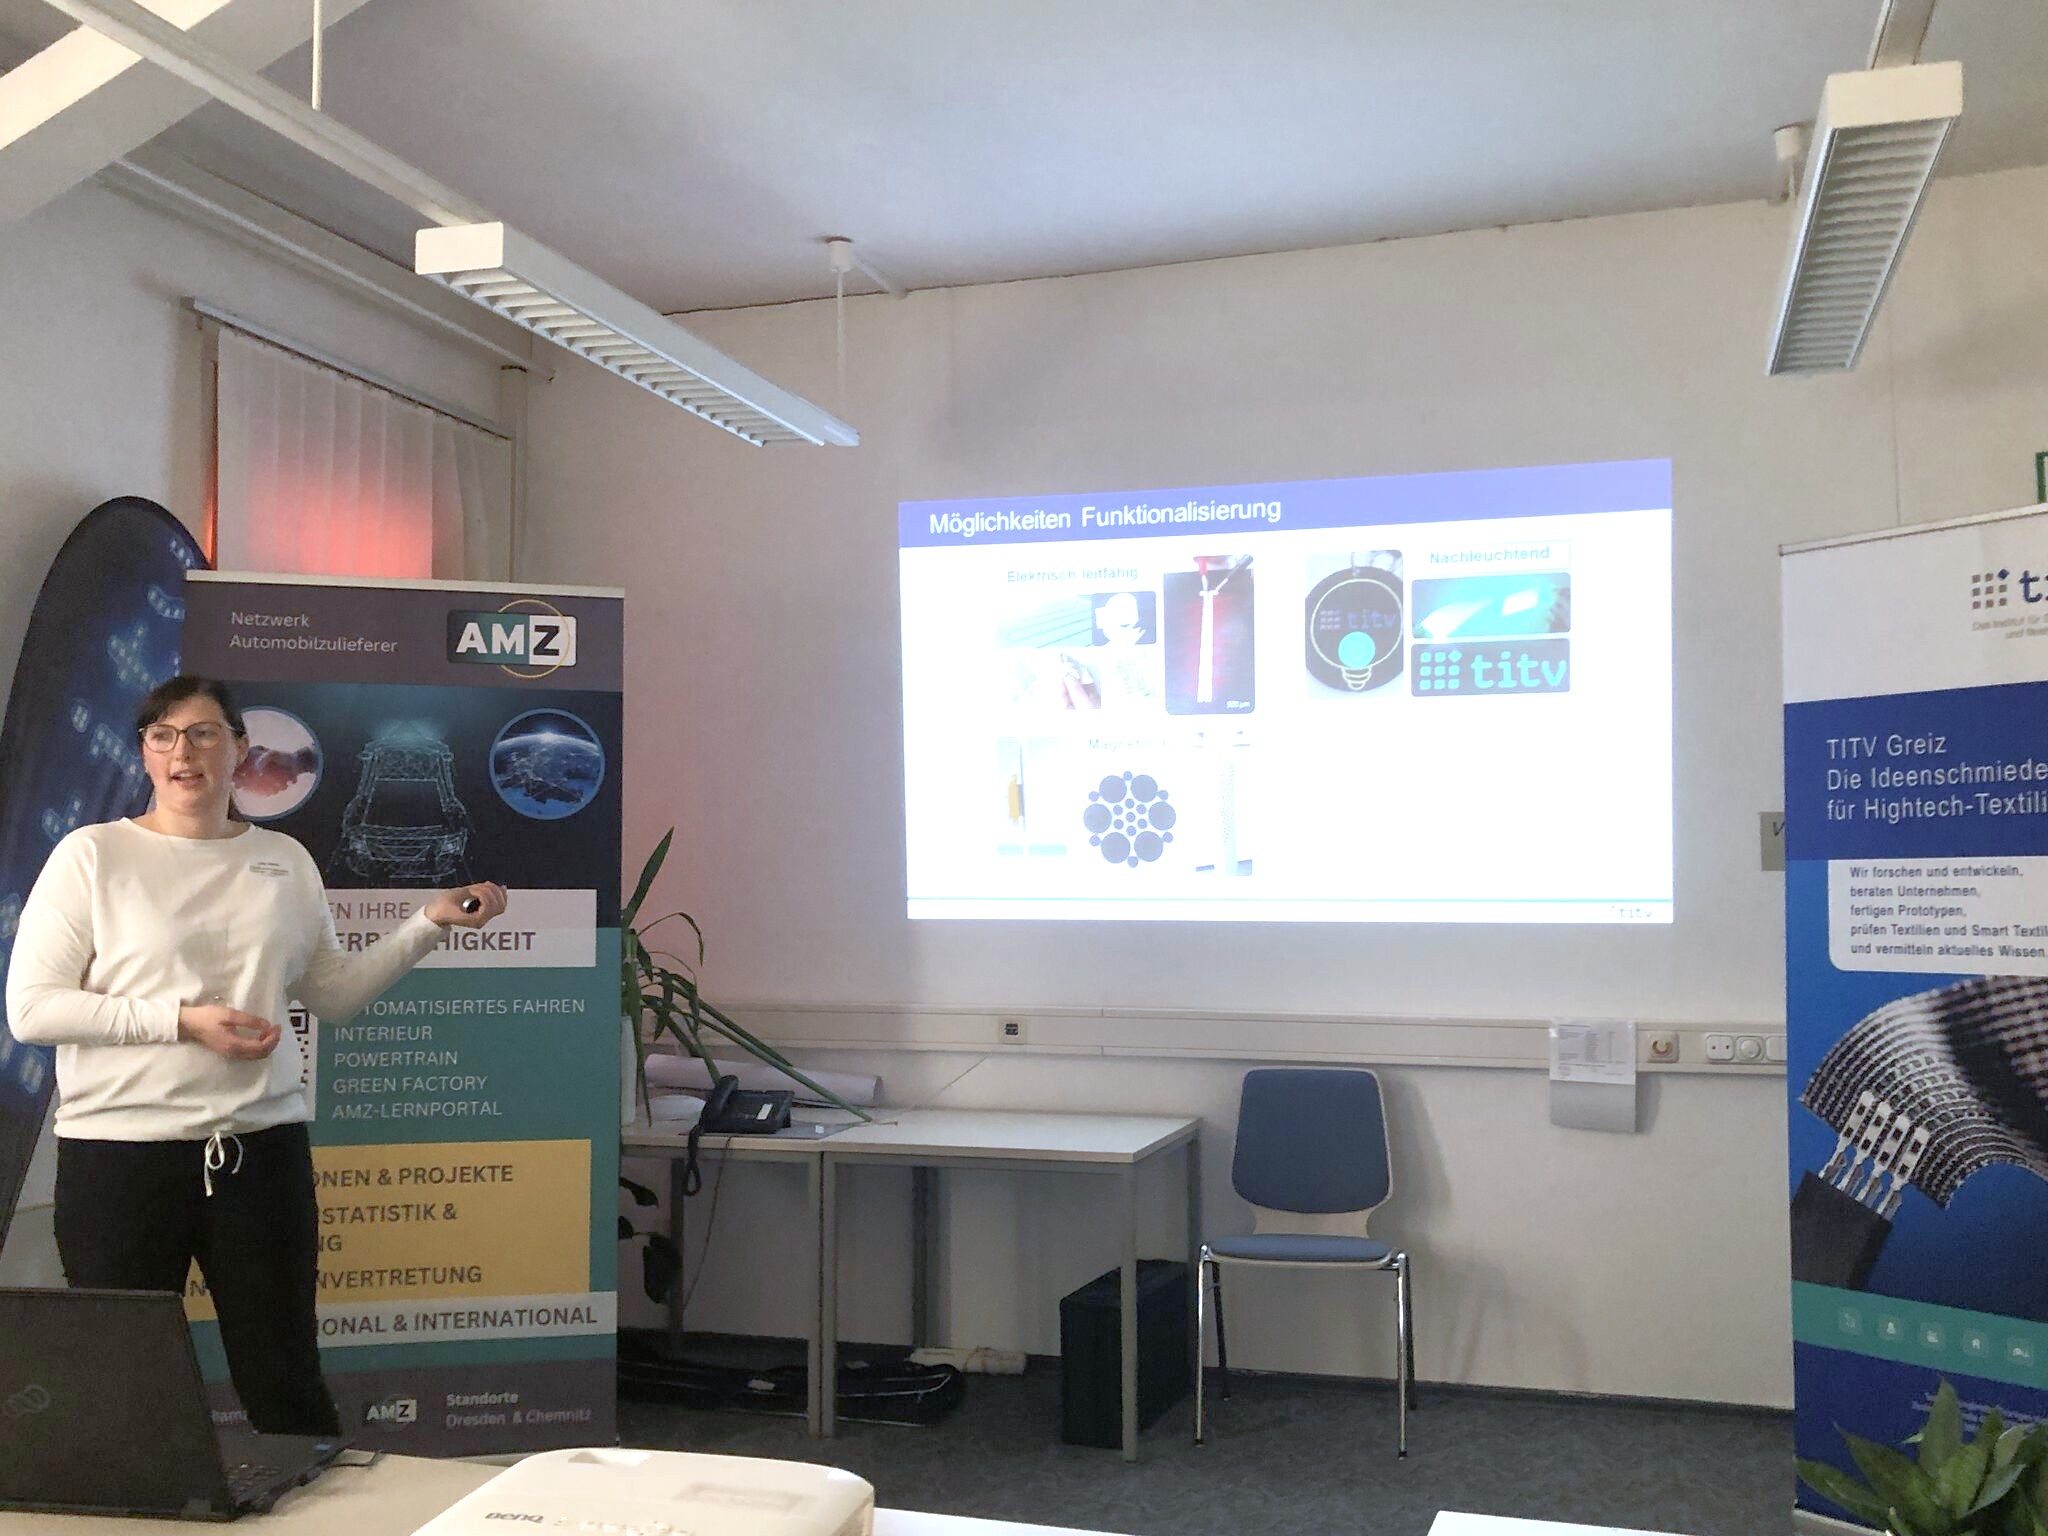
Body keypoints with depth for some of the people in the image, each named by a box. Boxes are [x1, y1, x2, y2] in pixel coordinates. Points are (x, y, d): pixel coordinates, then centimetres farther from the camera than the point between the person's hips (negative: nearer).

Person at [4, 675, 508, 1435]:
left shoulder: (285, 862, 10)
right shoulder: (92, 855, -2)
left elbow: (332, 993, 17)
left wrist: (429, 922, 8)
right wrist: (182, 1020, -15)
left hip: (260, 1148, 3)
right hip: (120, 1151, -2)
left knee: (287, 1385, 8)